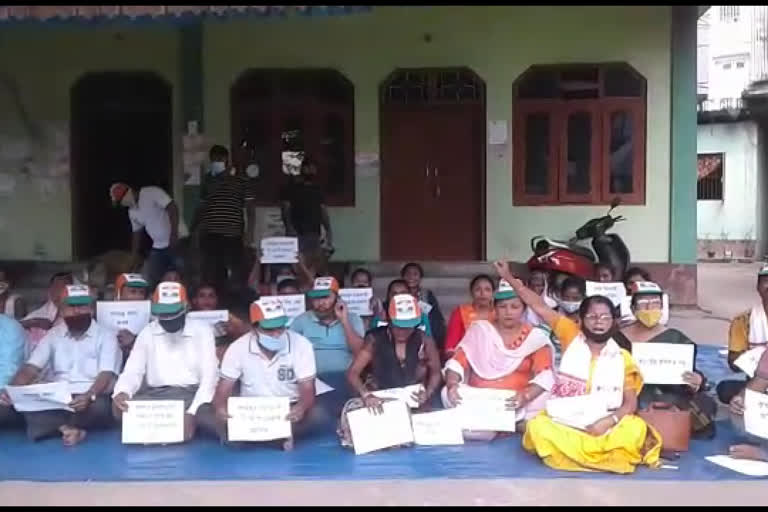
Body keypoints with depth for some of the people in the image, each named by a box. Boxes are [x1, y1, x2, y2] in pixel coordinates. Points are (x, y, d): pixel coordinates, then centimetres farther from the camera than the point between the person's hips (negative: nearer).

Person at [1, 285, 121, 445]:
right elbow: (31, 369, 5)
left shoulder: (106, 336, 1)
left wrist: (89, 396, -33)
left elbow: (106, 375, -11)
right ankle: (69, 429, -30)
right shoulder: (53, 335, 13)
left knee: (99, 407, -39)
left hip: (93, 399, -2)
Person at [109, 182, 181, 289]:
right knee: (153, 281, 1)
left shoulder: (152, 192, -11)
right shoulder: (132, 212, 12)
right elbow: (137, 233, 21)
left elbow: (173, 208, -19)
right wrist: (134, 255, 20)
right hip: (158, 247, 7)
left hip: (177, 242, -7)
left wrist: (174, 234, -25)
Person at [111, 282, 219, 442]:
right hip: (155, 396, 2)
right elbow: (133, 371, 0)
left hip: (192, 394, -2)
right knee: (119, 407, -26)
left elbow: (209, 376, -9)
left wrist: (192, 412, -24)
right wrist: (121, 392, -26)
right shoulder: (147, 333, 7)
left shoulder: (202, 330, -1)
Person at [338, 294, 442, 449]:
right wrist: (366, 395, -32)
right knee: (351, 409, -30)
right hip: (379, 399, 0)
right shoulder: (375, 340, -6)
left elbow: (435, 372, 12)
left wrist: (428, 393, -11)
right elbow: (352, 373, -11)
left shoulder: (425, 342, -2)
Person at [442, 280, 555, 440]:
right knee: (448, 394, -27)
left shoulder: (536, 337, 4)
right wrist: (452, 384, -21)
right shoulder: (479, 329, 7)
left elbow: (545, 375, -9)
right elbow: (457, 362, 2)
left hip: (516, 404, -2)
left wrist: (526, 395, -30)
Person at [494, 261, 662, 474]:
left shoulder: (623, 358, 4)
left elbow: (631, 404, 2)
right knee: (537, 426, -32)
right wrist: (509, 277, 0)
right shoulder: (571, 337, 6)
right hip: (565, 422, 0)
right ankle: (603, 455, -22)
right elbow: (539, 307, 4)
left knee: (636, 429, -30)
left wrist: (608, 422, -18)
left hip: (605, 426, 0)